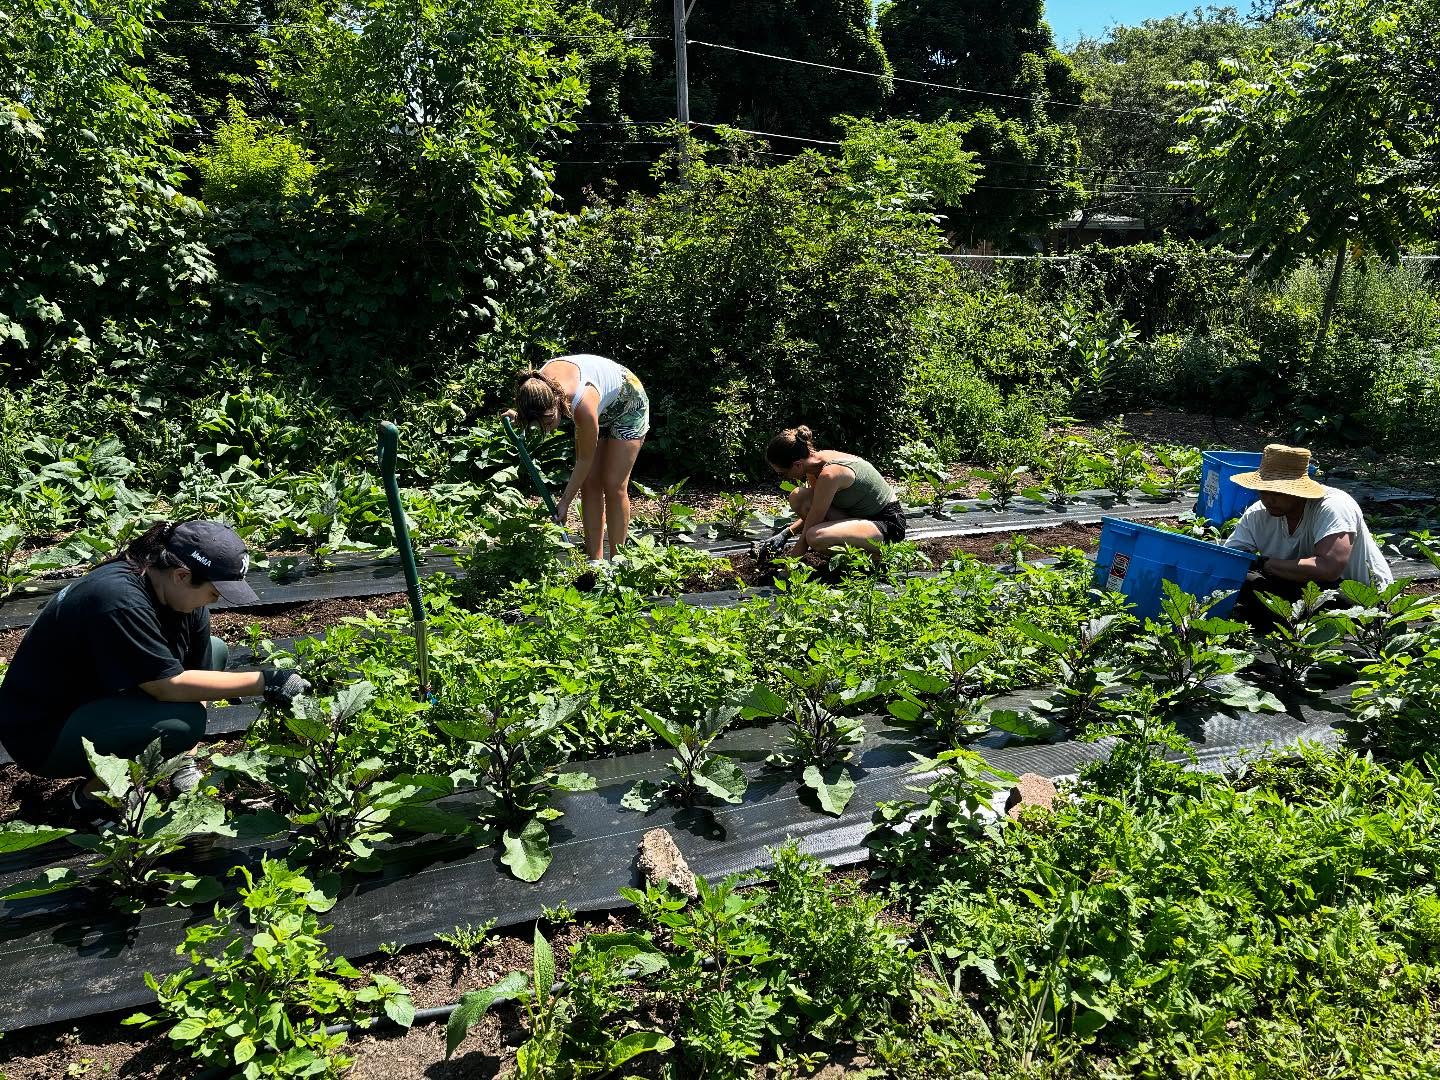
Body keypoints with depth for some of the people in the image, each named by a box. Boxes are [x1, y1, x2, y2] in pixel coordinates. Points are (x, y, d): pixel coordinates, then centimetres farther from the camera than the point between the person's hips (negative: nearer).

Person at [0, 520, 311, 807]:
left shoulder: (176, 590, -8)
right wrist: (264, 682, -31)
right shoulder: (120, 600, -33)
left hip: (102, 696, 9)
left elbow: (199, 668, -4)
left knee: (214, 651, 4)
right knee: (182, 721, -30)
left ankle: (180, 762, 5)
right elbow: (170, 685, -33)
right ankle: (95, 793, -5)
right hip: (43, 732, -8)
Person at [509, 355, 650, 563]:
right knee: (589, 484, -2)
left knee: (614, 485, -10)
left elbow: (585, 460, -28)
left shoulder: (583, 406, -44)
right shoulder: (539, 385, -28)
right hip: (602, 409, 7)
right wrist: (519, 415, -15)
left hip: (629, 406, -6)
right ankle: (594, 560, 1)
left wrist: (565, 502, -19)